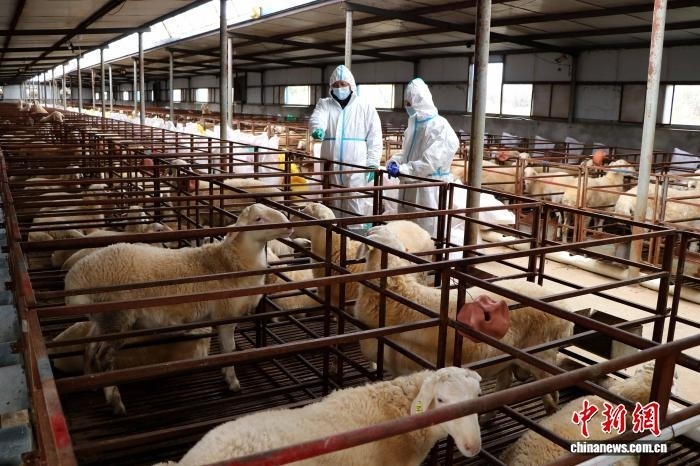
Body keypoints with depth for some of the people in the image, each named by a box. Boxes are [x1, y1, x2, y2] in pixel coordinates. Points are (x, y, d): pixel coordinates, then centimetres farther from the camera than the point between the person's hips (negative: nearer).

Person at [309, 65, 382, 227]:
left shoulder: (365, 107, 4)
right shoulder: (324, 104, 8)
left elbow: (374, 138, 3)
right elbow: (317, 118, -15)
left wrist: (372, 164, -6)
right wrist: (317, 128, -39)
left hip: (356, 167, -2)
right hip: (330, 166, 3)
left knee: (355, 209, -4)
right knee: (332, 207, 12)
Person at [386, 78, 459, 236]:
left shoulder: (439, 127, -17)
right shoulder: (415, 122, 11)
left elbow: (430, 162, -23)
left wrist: (402, 169, -23)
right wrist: (394, 162, -2)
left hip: (429, 187, -8)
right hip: (410, 184, 9)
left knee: (426, 229, -1)